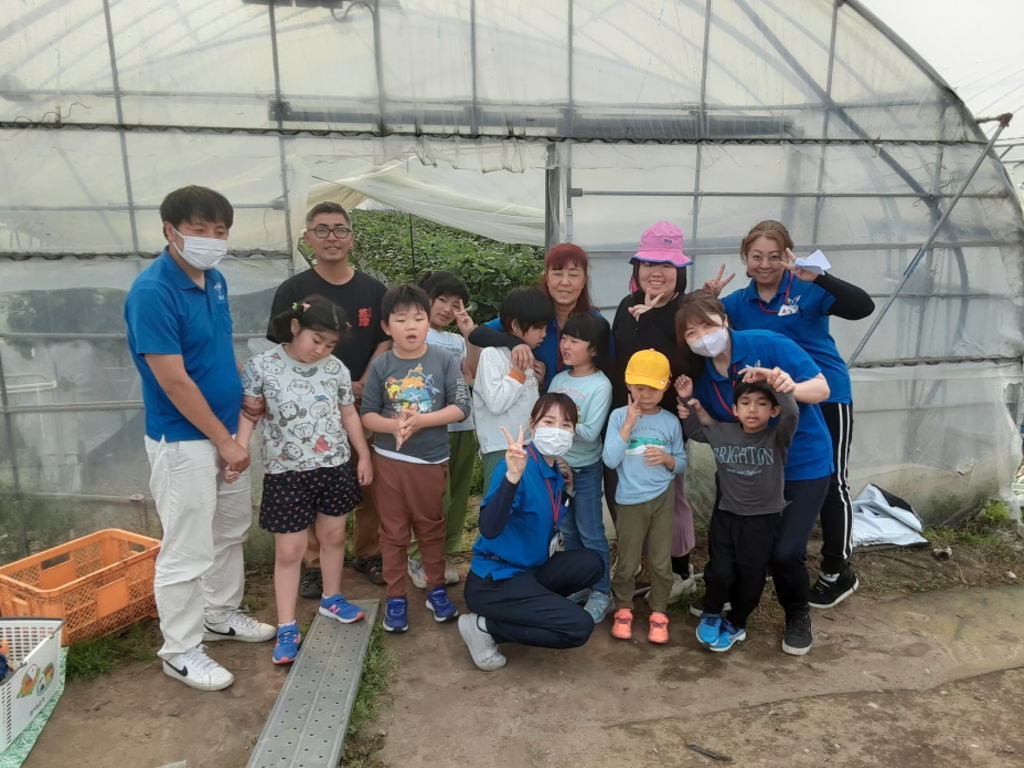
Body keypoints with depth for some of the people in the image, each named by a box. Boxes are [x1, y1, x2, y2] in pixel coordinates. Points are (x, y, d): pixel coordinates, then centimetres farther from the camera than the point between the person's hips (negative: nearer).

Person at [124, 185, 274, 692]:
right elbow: (173, 382, -21)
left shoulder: (215, 281, 5)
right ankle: (180, 652, 22)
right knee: (187, 551, 3)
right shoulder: (152, 292, -20)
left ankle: (221, 616, 40)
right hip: (182, 440, -8)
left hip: (226, 429, 8)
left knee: (231, 532, 20)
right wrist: (224, 441, -16)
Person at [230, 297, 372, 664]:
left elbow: (349, 415, 9)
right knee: (289, 550, 2)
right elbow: (248, 413, -7)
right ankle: (287, 628, 15)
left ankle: (331, 598, 39)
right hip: (286, 472, -3)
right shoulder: (262, 366, -9)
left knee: (334, 535, 17)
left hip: (335, 467, 4)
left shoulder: (336, 368, 0)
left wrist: (364, 455, 10)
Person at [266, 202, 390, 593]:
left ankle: (367, 554, 25)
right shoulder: (293, 290, 0)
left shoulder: (373, 289, 6)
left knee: (369, 485, 7)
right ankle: (315, 564, 20)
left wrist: (362, 386, -10)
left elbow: (384, 344, 5)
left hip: (364, 402, 2)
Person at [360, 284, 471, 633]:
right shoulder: (381, 366, -4)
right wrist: (394, 425, -22)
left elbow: (460, 407, -10)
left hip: (432, 460, 0)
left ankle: (436, 588, 33)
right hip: (389, 459, 1)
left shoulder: (444, 361, -6)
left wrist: (421, 421, -20)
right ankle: (396, 596, 26)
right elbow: (367, 414, -3)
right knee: (393, 531, 11)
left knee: (431, 527, 15)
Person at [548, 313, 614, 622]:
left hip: (586, 469, -6)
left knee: (591, 534, 3)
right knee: (568, 531, 16)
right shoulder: (559, 379, 3)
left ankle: (601, 594, 16)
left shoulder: (600, 385, -14)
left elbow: (590, 433, -20)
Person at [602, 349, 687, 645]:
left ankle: (658, 612, 26)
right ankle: (623, 609, 28)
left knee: (661, 562, 9)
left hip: (663, 499, 2)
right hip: (630, 501, -1)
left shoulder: (671, 421, -1)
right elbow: (610, 460, -15)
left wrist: (667, 458, -16)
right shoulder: (619, 416, -7)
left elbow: (681, 465, 6)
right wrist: (629, 424, -18)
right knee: (627, 562, 8)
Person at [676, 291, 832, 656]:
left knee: (785, 551, -11)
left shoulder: (768, 345, -19)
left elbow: (822, 388, -16)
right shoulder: (703, 379, -3)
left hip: (804, 465, -5)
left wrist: (792, 388, -38)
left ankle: (798, 616, 20)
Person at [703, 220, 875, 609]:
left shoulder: (806, 290, -13)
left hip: (826, 399, -5)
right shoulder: (738, 303, 0)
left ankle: (839, 572, 24)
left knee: (830, 483, 6)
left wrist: (816, 277, -37)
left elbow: (862, 306, -25)